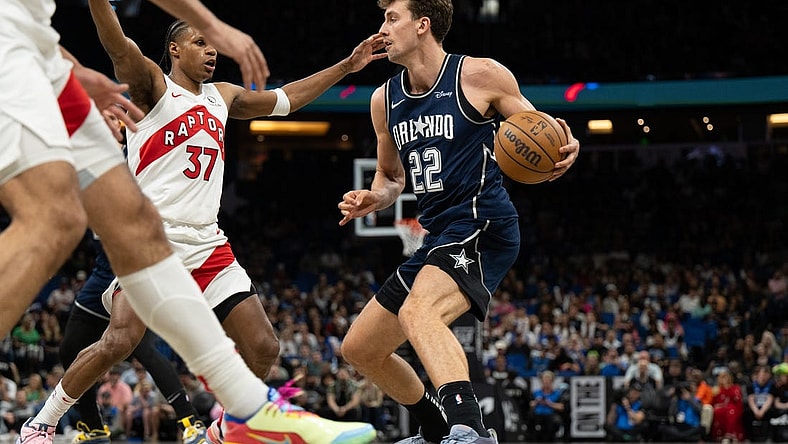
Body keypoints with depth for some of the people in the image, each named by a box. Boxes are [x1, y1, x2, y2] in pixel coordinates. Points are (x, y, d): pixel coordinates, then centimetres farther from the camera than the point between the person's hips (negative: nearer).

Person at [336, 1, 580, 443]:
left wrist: (566, 149, -22)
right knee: (360, 349, 14)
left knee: (417, 312, -37)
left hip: (482, 227, -9)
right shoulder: (385, 100, 12)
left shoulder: (479, 75, -6)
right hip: (439, 238, 9)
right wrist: (373, 198, 1)